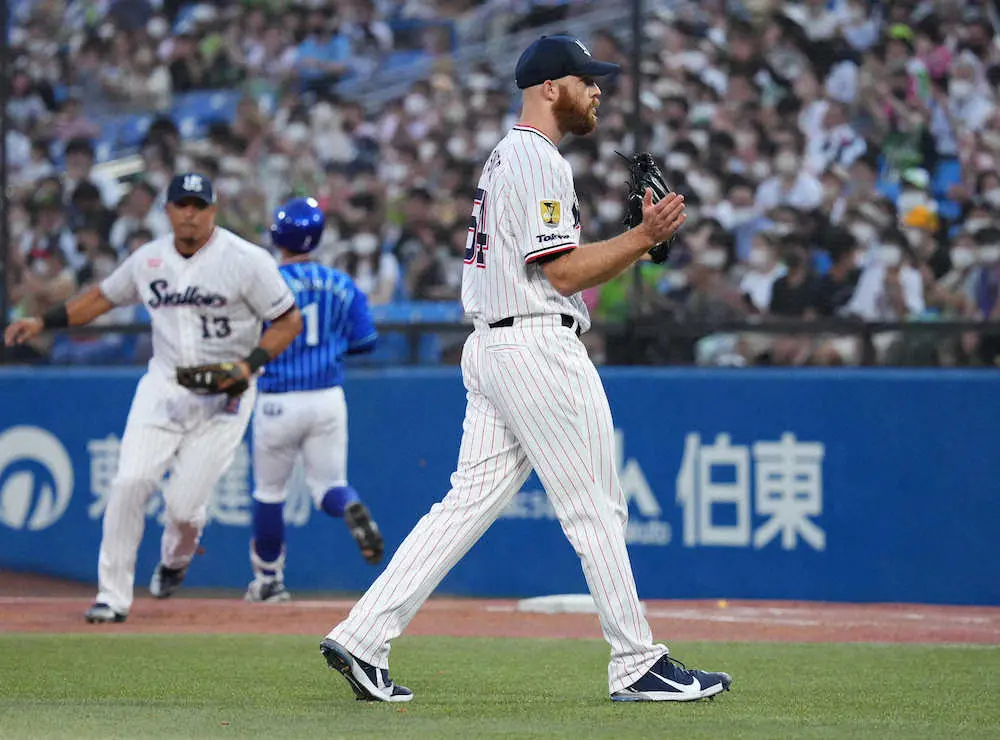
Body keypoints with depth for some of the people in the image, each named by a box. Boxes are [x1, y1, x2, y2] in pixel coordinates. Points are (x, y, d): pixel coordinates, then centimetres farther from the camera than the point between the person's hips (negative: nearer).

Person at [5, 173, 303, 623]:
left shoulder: (246, 261, -10)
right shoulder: (148, 260, 4)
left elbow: (289, 320, -6)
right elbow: (103, 296, 20)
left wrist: (249, 365, -19)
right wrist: (43, 322, 13)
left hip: (222, 397, -4)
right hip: (163, 385, 4)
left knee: (184, 504, -7)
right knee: (130, 481, -13)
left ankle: (176, 558, 30)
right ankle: (113, 596, -4)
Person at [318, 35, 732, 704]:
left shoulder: (506, 159, 22)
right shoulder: (538, 160, -11)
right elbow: (563, 272, -17)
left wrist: (640, 240, 14)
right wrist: (645, 237, -14)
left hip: (490, 350, 10)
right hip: (540, 346, -10)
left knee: (470, 501, 5)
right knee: (596, 509, -4)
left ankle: (361, 640, -1)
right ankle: (637, 666, 1)